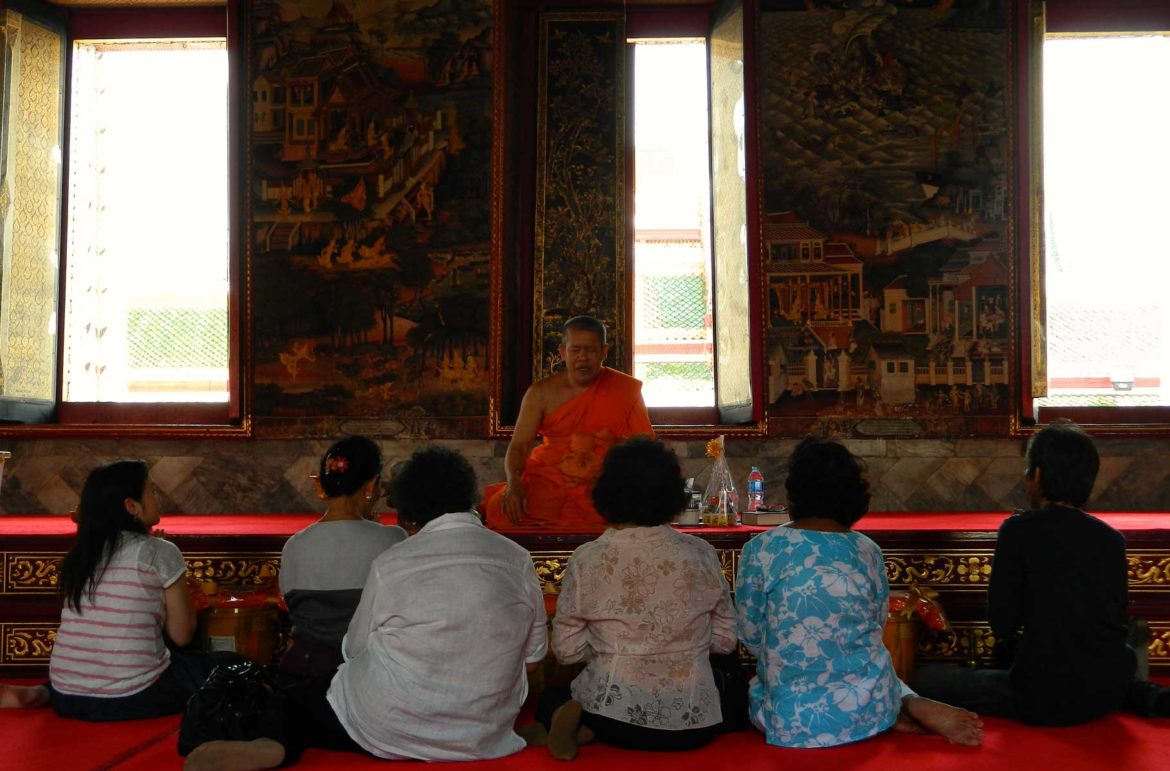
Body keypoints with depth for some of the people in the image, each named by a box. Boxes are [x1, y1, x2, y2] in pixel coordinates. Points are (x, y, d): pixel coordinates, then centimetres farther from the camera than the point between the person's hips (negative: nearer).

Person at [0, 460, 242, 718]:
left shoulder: (80, 554, 9)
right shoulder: (161, 553, -8)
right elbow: (181, 636, 0)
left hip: (68, 699, 5)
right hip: (133, 699, -5)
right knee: (235, 666, 9)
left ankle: (41, 693, 12)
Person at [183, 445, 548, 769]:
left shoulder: (390, 565, -10)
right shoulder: (518, 560, -3)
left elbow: (355, 651, 2)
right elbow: (532, 657, 6)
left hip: (389, 730, -4)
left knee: (287, 702, 14)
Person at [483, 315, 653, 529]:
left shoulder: (625, 390, 4)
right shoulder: (541, 393, 7)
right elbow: (518, 446, 3)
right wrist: (514, 484, -18)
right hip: (546, 483, 0)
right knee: (500, 509, -30)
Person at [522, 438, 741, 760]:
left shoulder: (587, 559, -8)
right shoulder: (700, 553, -3)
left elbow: (566, 651, -5)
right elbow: (726, 640, 3)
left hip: (615, 713, 2)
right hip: (694, 723, -2)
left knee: (550, 698, 33)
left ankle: (580, 726, -4)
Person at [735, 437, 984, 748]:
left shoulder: (760, 549, -9)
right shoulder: (868, 551, 1)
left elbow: (751, 635, -3)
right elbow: (878, 624, 12)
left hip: (792, 719, -5)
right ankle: (912, 704, 5)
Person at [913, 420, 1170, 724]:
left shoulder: (1019, 529, -11)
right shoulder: (1113, 539, 3)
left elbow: (1002, 625, -10)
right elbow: (1117, 620, 11)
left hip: (1047, 700, -7)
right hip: (1108, 693, 7)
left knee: (927, 676, 2)